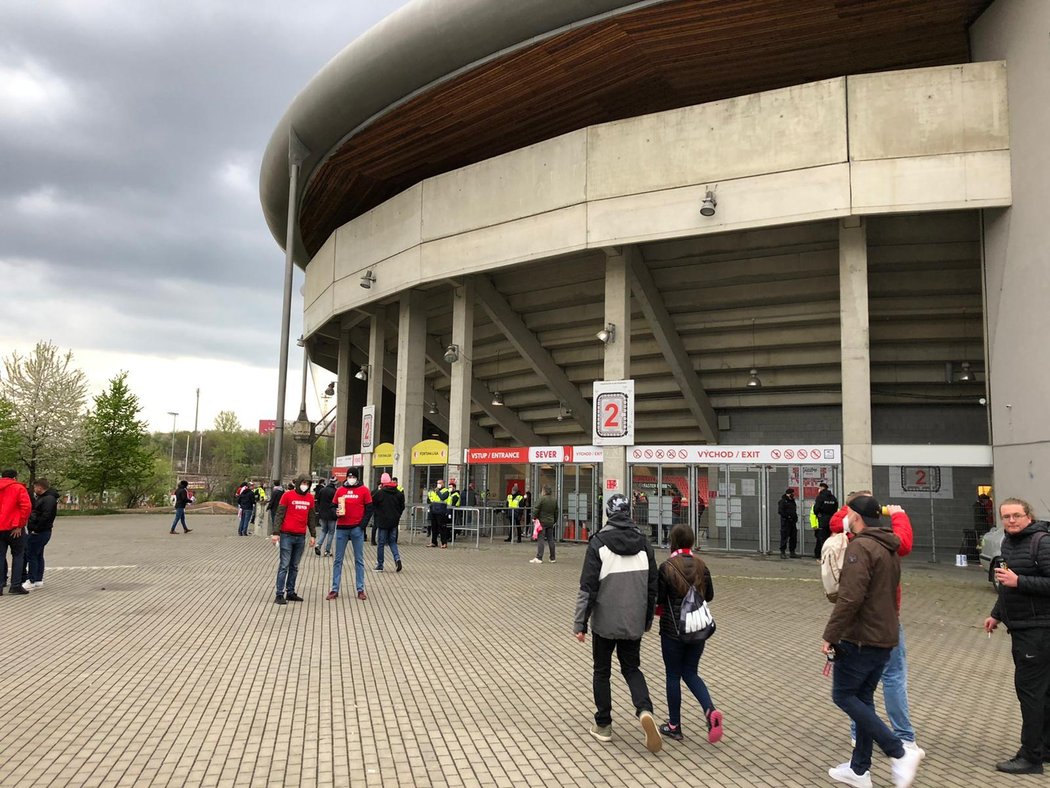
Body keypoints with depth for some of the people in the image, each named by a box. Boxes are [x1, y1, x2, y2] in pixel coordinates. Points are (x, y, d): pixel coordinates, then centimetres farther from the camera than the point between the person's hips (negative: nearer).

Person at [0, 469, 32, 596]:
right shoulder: (18, 488, -4)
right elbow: (26, 506, -15)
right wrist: (19, 525, -10)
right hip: (13, 528, -4)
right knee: (18, 556, 6)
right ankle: (16, 585, 3)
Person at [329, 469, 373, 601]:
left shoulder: (364, 490, 0)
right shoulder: (340, 490, 7)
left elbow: (369, 509, 0)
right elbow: (334, 507, 14)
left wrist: (363, 525, -9)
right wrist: (336, 513, -9)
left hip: (357, 528, -2)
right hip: (341, 528, 2)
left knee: (359, 560, 4)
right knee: (338, 560, 5)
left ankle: (360, 590, 10)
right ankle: (335, 589, 12)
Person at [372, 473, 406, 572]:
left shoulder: (379, 493, -12)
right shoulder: (399, 493, 2)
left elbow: (372, 504, -5)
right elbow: (402, 507, 7)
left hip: (383, 522, -4)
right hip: (394, 522, 4)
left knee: (381, 543, 5)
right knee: (392, 541, 15)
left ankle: (379, 565, 11)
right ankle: (397, 558, -7)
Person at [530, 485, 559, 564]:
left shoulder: (541, 498, -12)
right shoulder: (554, 500, 9)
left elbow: (537, 509, -13)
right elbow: (556, 512, 15)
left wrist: (535, 518, -1)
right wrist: (555, 521, 23)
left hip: (542, 522, -6)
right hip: (551, 522, 6)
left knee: (540, 540, -6)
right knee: (551, 540, 11)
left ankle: (539, 558, -9)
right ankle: (552, 558, 14)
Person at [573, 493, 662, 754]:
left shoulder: (599, 542, -12)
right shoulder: (644, 543, 2)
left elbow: (588, 587, -14)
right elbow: (653, 586, 8)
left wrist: (580, 624, -7)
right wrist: (647, 620, 20)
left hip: (604, 622, -3)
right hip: (634, 623, 3)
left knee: (602, 671, 14)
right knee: (631, 668, 18)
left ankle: (603, 725, 21)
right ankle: (645, 710, -6)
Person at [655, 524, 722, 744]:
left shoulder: (666, 567, -15)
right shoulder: (701, 565, -1)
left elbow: (658, 599, -11)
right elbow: (709, 595, 8)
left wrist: (660, 609, 11)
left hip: (673, 629, -4)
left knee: (673, 676, 9)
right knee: (690, 673, 18)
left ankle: (674, 726, 19)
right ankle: (710, 710, -4)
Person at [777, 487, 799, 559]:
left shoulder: (792, 501, 19)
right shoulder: (782, 501, -7)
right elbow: (780, 511, -15)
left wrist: (795, 517, 11)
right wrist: (788, 516, -19)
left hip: (793, 522, 8)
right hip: (785, 522, -8)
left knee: (793, 537, 8)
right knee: (784, 537, -7)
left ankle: (792, 552, 15)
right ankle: (782, 552, -2)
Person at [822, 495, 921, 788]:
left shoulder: (860, 547, -18)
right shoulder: (889, 548, 13)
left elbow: (850, 597, -25)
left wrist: (830, 636, -19)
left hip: (860, 638, -9)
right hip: (884, 637, 9)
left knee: (843, 695, 2)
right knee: (863, 698, 15)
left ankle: (900, 753, -3)